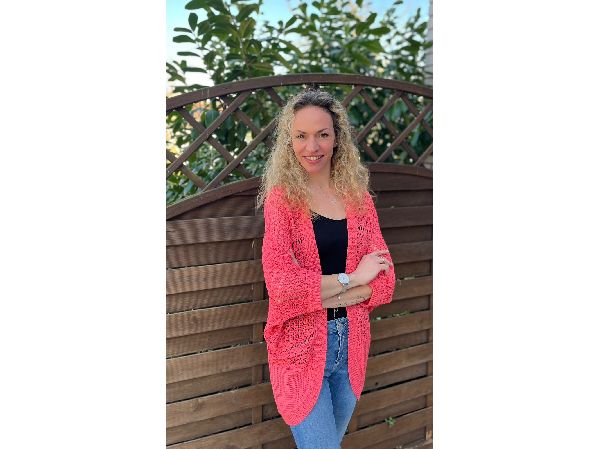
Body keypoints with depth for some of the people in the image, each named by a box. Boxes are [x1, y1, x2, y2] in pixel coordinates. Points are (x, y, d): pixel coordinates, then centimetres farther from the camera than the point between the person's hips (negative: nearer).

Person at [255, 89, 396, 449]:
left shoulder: (358, 197, 3)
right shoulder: (281, 198, -8)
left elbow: (385, 281, -2)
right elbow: (281, 284, -19)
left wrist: (322, 296, -15)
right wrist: (352, 279, -13)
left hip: (352, 343, 4)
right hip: (301, 347, -4)